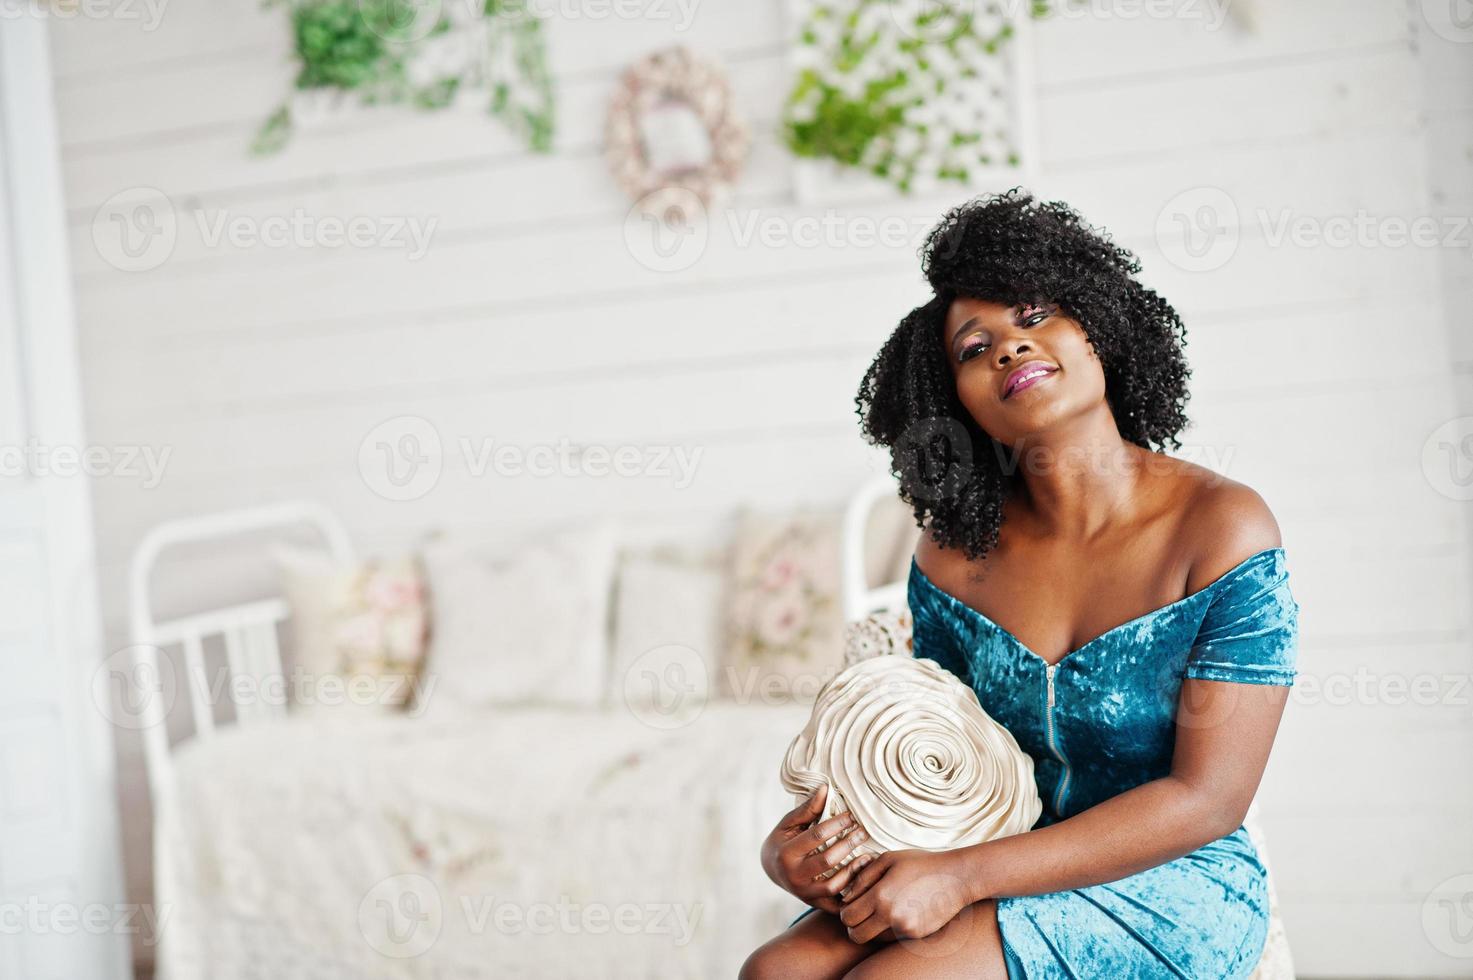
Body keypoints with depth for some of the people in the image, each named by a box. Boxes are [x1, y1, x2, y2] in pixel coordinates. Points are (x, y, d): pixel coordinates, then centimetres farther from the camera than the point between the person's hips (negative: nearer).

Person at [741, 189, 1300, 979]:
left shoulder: (1223, 528, -13)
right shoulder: (953, 558, 1)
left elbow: (1205, 799, -16)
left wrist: (960, 875, -22)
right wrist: (794, 846, -15)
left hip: (1173, 886, -4)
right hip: (1014, 879, 4)